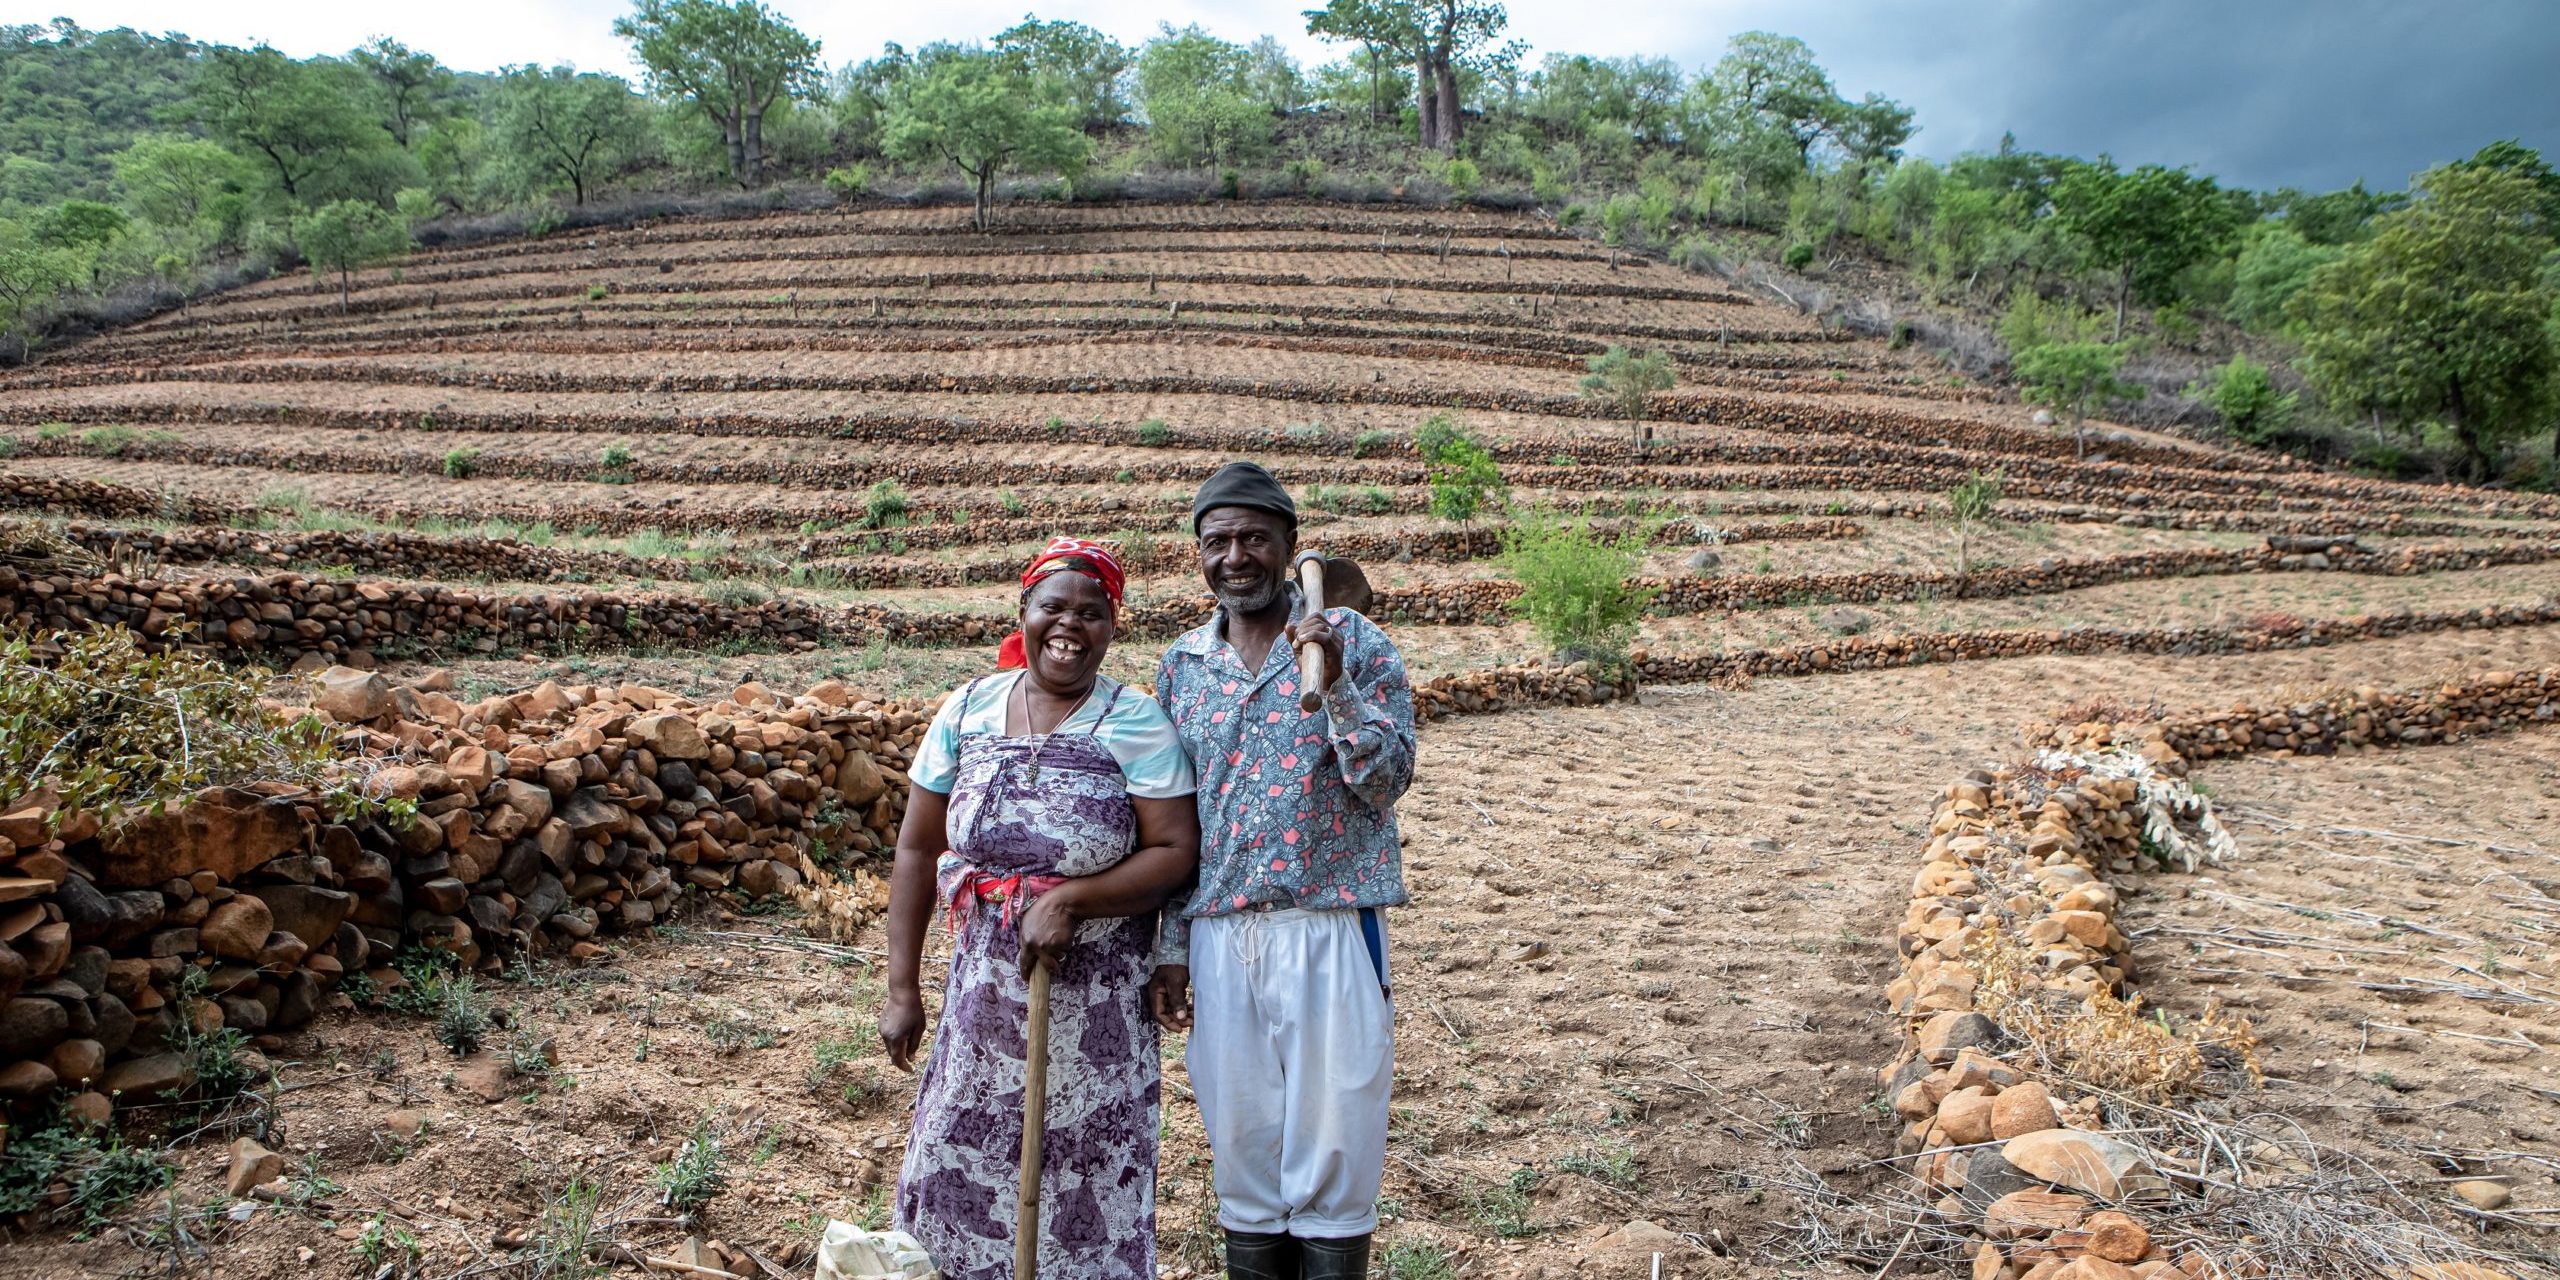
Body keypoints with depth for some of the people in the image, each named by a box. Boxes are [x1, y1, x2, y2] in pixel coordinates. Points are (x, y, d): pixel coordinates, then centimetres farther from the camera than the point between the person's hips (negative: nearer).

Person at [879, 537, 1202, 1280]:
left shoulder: (1135, 724, -8)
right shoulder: (968, 711, 1)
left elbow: (1176, 852, -11)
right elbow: (918, 851, 4)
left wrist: (1068, 899, -22)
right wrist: (902, 988, 2)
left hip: (1096, 995, -3)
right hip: (986, 985, 3)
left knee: (1086, 1177, 6)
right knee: (963, 1162, 10)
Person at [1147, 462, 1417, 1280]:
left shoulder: (1353, 643, -3)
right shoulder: (1181, 665, 8)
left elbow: (1389, 782, -10)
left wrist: (1334, 683, -23)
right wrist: (1171, 949, 10)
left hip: (1331, 928, -3)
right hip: (1219, 936, 3)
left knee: (1334, 1146, 5)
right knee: (1241, 1148, 13)